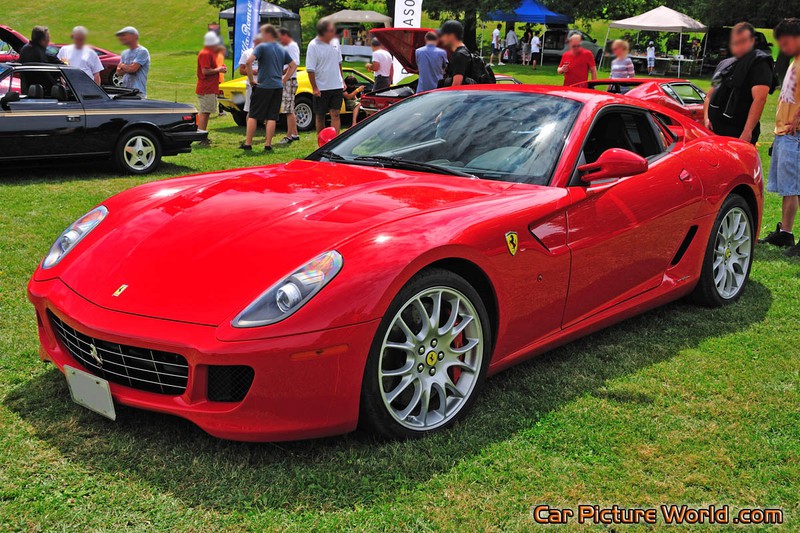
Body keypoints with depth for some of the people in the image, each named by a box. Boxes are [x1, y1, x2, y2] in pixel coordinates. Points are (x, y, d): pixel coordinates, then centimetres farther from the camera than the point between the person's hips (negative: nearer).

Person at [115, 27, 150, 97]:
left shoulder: (142, 51, -5)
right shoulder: (124, 53, 20)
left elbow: (132, 69, -15)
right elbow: (119, 72, 13)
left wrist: (122, 65, 5)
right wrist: (127, 68, -6)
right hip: (124, 91, 7)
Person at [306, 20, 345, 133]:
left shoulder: (335, 42, 5)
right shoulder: (313, 46, -12)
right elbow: (310, 69, -12)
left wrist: (342, 80, 16)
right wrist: (314, 88, -15)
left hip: (337, 86, 4)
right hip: (321, 88, -4)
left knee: (335, 114, -3)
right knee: (320, 117, 7)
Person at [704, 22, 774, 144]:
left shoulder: (759, 64, -4)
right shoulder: (724, 64, 21)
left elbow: (759, 99, -16)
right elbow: (710, 95, 25)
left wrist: (747, 132, -25)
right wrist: (706, 118, 6)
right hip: (714, 131, 8)